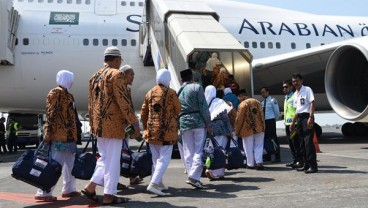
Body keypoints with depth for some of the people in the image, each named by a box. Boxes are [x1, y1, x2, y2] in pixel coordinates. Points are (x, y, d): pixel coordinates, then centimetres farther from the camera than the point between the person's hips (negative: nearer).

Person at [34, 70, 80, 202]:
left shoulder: (67, 94, 18)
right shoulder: (56, 93, -9)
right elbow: (51, 115, -16)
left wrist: (74, 135, 23)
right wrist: (48, 135, -20)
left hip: (69, 136, 10)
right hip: (60, 136, -10)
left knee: (70, 164, 14)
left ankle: (68, 189, 24)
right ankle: (43, 192, -5)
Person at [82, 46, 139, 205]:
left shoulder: (95, 76, 14)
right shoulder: (116, 74, -11)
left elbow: (91, 103, 17)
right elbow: (123, 101, -17)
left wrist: (93, 124, 23)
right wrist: (134, 123, -13)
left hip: (99, 125, 8)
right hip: (113, 124, -8)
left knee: (104, 158, 19)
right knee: (112, 160, 0)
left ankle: (90, 187, 13)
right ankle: (108, 196, 6)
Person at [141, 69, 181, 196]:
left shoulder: (150, 93, 8)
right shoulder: (171, 93, -9)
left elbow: (143, 113, 12)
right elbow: (177, 111, -1)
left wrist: (145, 128, 23)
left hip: (152, 130, 6)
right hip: (166, 130, -6)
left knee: (156, 158, 16)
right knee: (164, 158, -4)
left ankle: (158, 183, 25)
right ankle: (153, 184, -15)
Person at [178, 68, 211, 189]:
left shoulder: (178, 92, 13)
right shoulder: (197, 87, -1)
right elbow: (203, 107, -7)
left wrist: (178, 127, 19)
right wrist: (208, 123, -3)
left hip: (183, 123, 4)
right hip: (198, 121, -4)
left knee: (188, 152, 10)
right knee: (199, 150, -3)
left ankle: (192, 176, 11)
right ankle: (194, 177, -14)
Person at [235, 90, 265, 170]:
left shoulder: (242, 105, -7)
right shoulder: (257, 102, 9)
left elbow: (239, 119, -7)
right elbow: (261, 116, 8)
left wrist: (237, 131, 2)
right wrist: (262, 127, 12)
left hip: (247, 129, -4)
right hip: (259, 128, 4)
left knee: (249, 147, 7)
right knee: (258, 146, 8)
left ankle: (251, 164, 12)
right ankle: (259, 162, -2)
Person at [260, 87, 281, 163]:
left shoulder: (272, 100, -7)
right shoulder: (262, 102, 14)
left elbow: (277, 111, -5)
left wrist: (275, 119, 5)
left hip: (270, 121, -7)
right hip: (264, 121, 7)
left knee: (273, 138, -6)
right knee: (266, 138, 11)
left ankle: (277, 157, -3)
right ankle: (267, 156, 21)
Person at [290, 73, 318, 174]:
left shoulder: (307, 90, -4)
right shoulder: (296, 94, 19)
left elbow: (312, 103, -13)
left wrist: (310, 117, -23)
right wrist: (293, 123, 22)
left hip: (307, 117, -8)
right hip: (299, 118, 8)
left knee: (308, 141, -14)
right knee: (302, 142, 9)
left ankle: (313, 166, -14)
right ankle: (306, 164, 16)